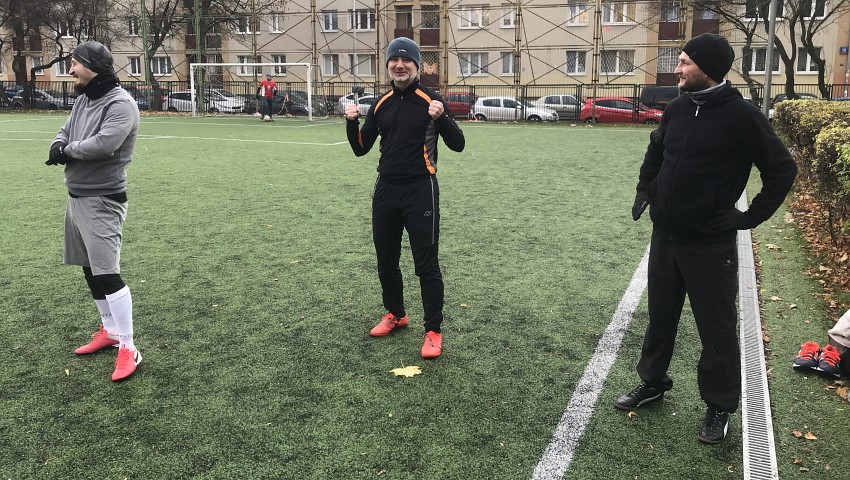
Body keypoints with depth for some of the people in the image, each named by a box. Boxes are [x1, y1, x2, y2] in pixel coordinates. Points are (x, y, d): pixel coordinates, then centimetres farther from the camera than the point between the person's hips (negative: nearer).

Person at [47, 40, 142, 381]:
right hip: (76, 197, 9)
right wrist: (58, 147, -10)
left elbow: (104, 144, -29)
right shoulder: (83, 100, 13)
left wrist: (67, 150, -11)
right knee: (90, 270, 15)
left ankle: (128, 348, -4)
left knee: (106, 273, -11)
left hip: (102, 202, -9)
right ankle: (110, 331, 29)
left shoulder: (120, 103, -16)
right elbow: (63, 135, 15)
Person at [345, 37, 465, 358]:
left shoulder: (430, 101, -5)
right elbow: (361, 149, 11)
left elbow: (458, 145, -10)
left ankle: (433, 331, 9)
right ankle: (395, 314, 37)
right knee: (385, 260, 16)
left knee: (426, 265, -3)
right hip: (386, 190, 6)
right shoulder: (380, 105, 9)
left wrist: (440, 117, -27)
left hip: (420, 190, -5)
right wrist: (352, 122, -6)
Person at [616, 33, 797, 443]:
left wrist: (752, 217, -8)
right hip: (664, 237, 6)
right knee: (660, 317, 18)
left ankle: (720, 408, 22)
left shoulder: (740, 116, -14)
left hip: (710, 245, -6)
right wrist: (645, 189, 15)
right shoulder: (676, 109, 4)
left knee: (717, 330, 6)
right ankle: (652, 383, 36)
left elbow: (782, 169, -8)